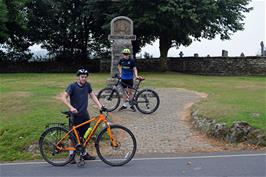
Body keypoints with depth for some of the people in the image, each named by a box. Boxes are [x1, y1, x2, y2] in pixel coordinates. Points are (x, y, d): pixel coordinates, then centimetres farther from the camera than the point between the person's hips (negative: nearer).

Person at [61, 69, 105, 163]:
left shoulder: (87, 85, 3)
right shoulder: (72, 86, -12)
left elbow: (92, 96, 8)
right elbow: (64, 97, -18)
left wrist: (100, 106, -5)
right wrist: (71, 107, -31)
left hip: (85, 114, 5)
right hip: (75, 115, -5)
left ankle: (84, 153, 27)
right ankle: (72, 155, 18)